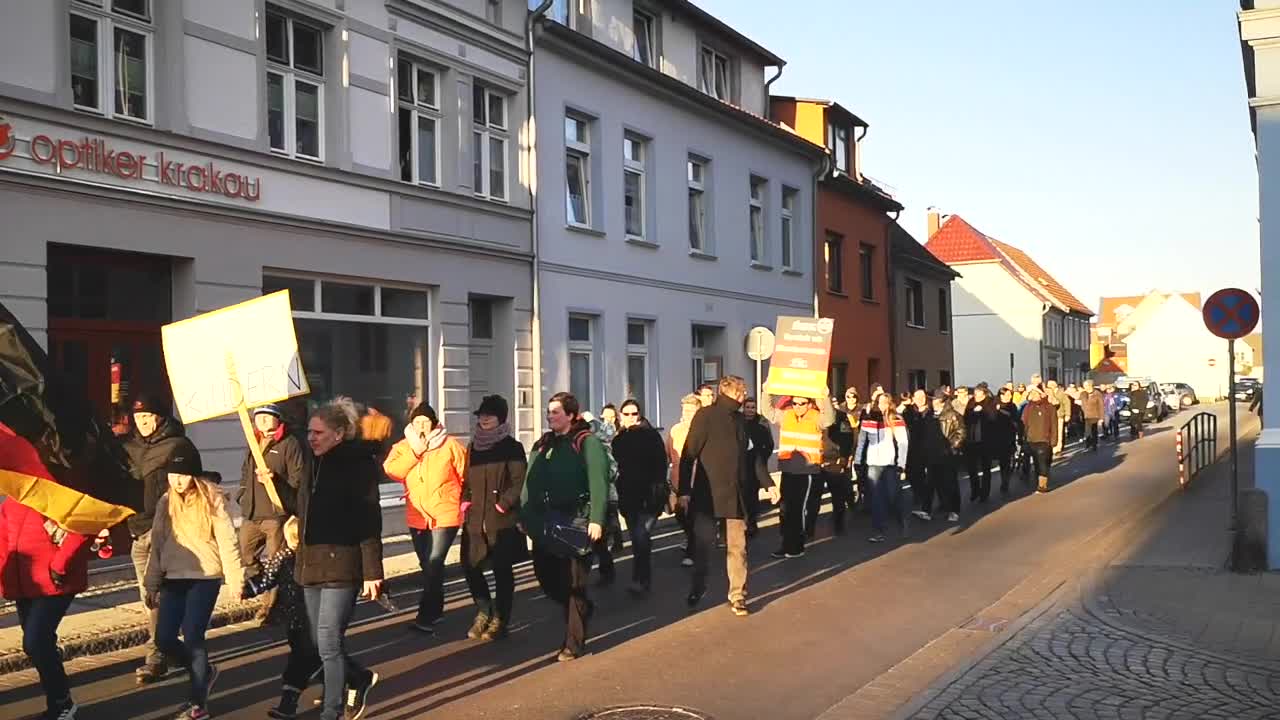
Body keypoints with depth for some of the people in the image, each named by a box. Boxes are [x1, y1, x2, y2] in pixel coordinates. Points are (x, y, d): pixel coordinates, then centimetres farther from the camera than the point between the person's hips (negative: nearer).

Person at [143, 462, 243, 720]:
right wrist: (152, 584, 13)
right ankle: (204, 671, 30)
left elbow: (227, 541, -10)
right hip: (174, 578, 5)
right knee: (164, 639, 3)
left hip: (204, 577, -5)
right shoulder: (165, 503, 7)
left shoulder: (212, 499, -8)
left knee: (192, 638, -6)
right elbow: (157, 545, 13)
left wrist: (235, 579, -15)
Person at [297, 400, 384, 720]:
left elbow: (369, 523, -15)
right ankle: (360, 678, 37)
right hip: (312, 564, 8)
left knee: (329, 642, -6)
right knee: (320, 642, 14)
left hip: (342, 565, -8)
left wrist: (372, 571, -17)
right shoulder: (316, 465, 13)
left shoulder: (358, 465, -11)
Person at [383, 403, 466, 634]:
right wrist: (414, 451, -16)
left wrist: (465, 501, 0)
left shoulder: (451, 445, -5)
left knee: (434, 564, -15)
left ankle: (426, 617, -13)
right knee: (427, 566, 16)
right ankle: (436, 610, 32)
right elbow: (391, 471, -12)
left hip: (445, 516, -5)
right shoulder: (403, 448, 5)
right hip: (417, 517, 5)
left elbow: (467, 476, 0)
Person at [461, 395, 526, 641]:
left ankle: (500, 620, 14)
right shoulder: (474, 446, 13)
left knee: (502, 569, 2)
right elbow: (467, 479, 18)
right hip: (475, 517, 5)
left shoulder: (511, 447, -3)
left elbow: (518, 482, -9)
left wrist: (503, 504, -15)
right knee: (470, 565, 3)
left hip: (502, 519, -5)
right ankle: (484, 611, 23)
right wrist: (465, 501, 4)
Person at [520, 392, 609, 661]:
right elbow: (530, 482, 13)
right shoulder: (543, 444, 13)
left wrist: (596, 520, -24)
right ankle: (582, 609, 35)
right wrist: (525, 516, 8)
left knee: (572, 583, 1)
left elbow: (598, 483, -16)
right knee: (546, 577, 8)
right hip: (545, 524, 6)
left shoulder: (587, 442, -8)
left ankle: (573, 643, 12)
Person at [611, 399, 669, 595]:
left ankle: (639, 579, -9)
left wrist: (658, 490, -14)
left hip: (648, 496, -5)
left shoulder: (651, 436, -3)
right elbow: (615, 468, 15)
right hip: (628, 497, 5)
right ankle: (645, 578, 23)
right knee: (637, 539, 11)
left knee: (641, 537, -14)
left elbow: (661, 465, -7)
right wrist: (619, 494, 10)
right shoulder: (618, 440, 10)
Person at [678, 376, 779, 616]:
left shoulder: (740, 420, 13)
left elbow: (749, 456, 21)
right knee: (702, 544, 4)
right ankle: (697, 588, 24)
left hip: (735, 494, 5)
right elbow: (688, 455, -8)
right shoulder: (706, 415, -6)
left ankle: (737, 595, 12)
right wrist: (684, 490, -13)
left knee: (737, 547, 4)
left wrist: (768, 483, 15)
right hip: (707, 494, -5)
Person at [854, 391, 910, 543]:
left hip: (891, 464, -2)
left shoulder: (897, 420, -2)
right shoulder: (869, 419, 4)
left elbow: (903, 443, -5)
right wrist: (858, 462, 5)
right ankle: (877, 531, 1)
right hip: (873, 463, 2)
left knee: (892, 496, 4)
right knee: (876, 498, -1)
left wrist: (901, 464, -11)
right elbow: (861, 442, 9)